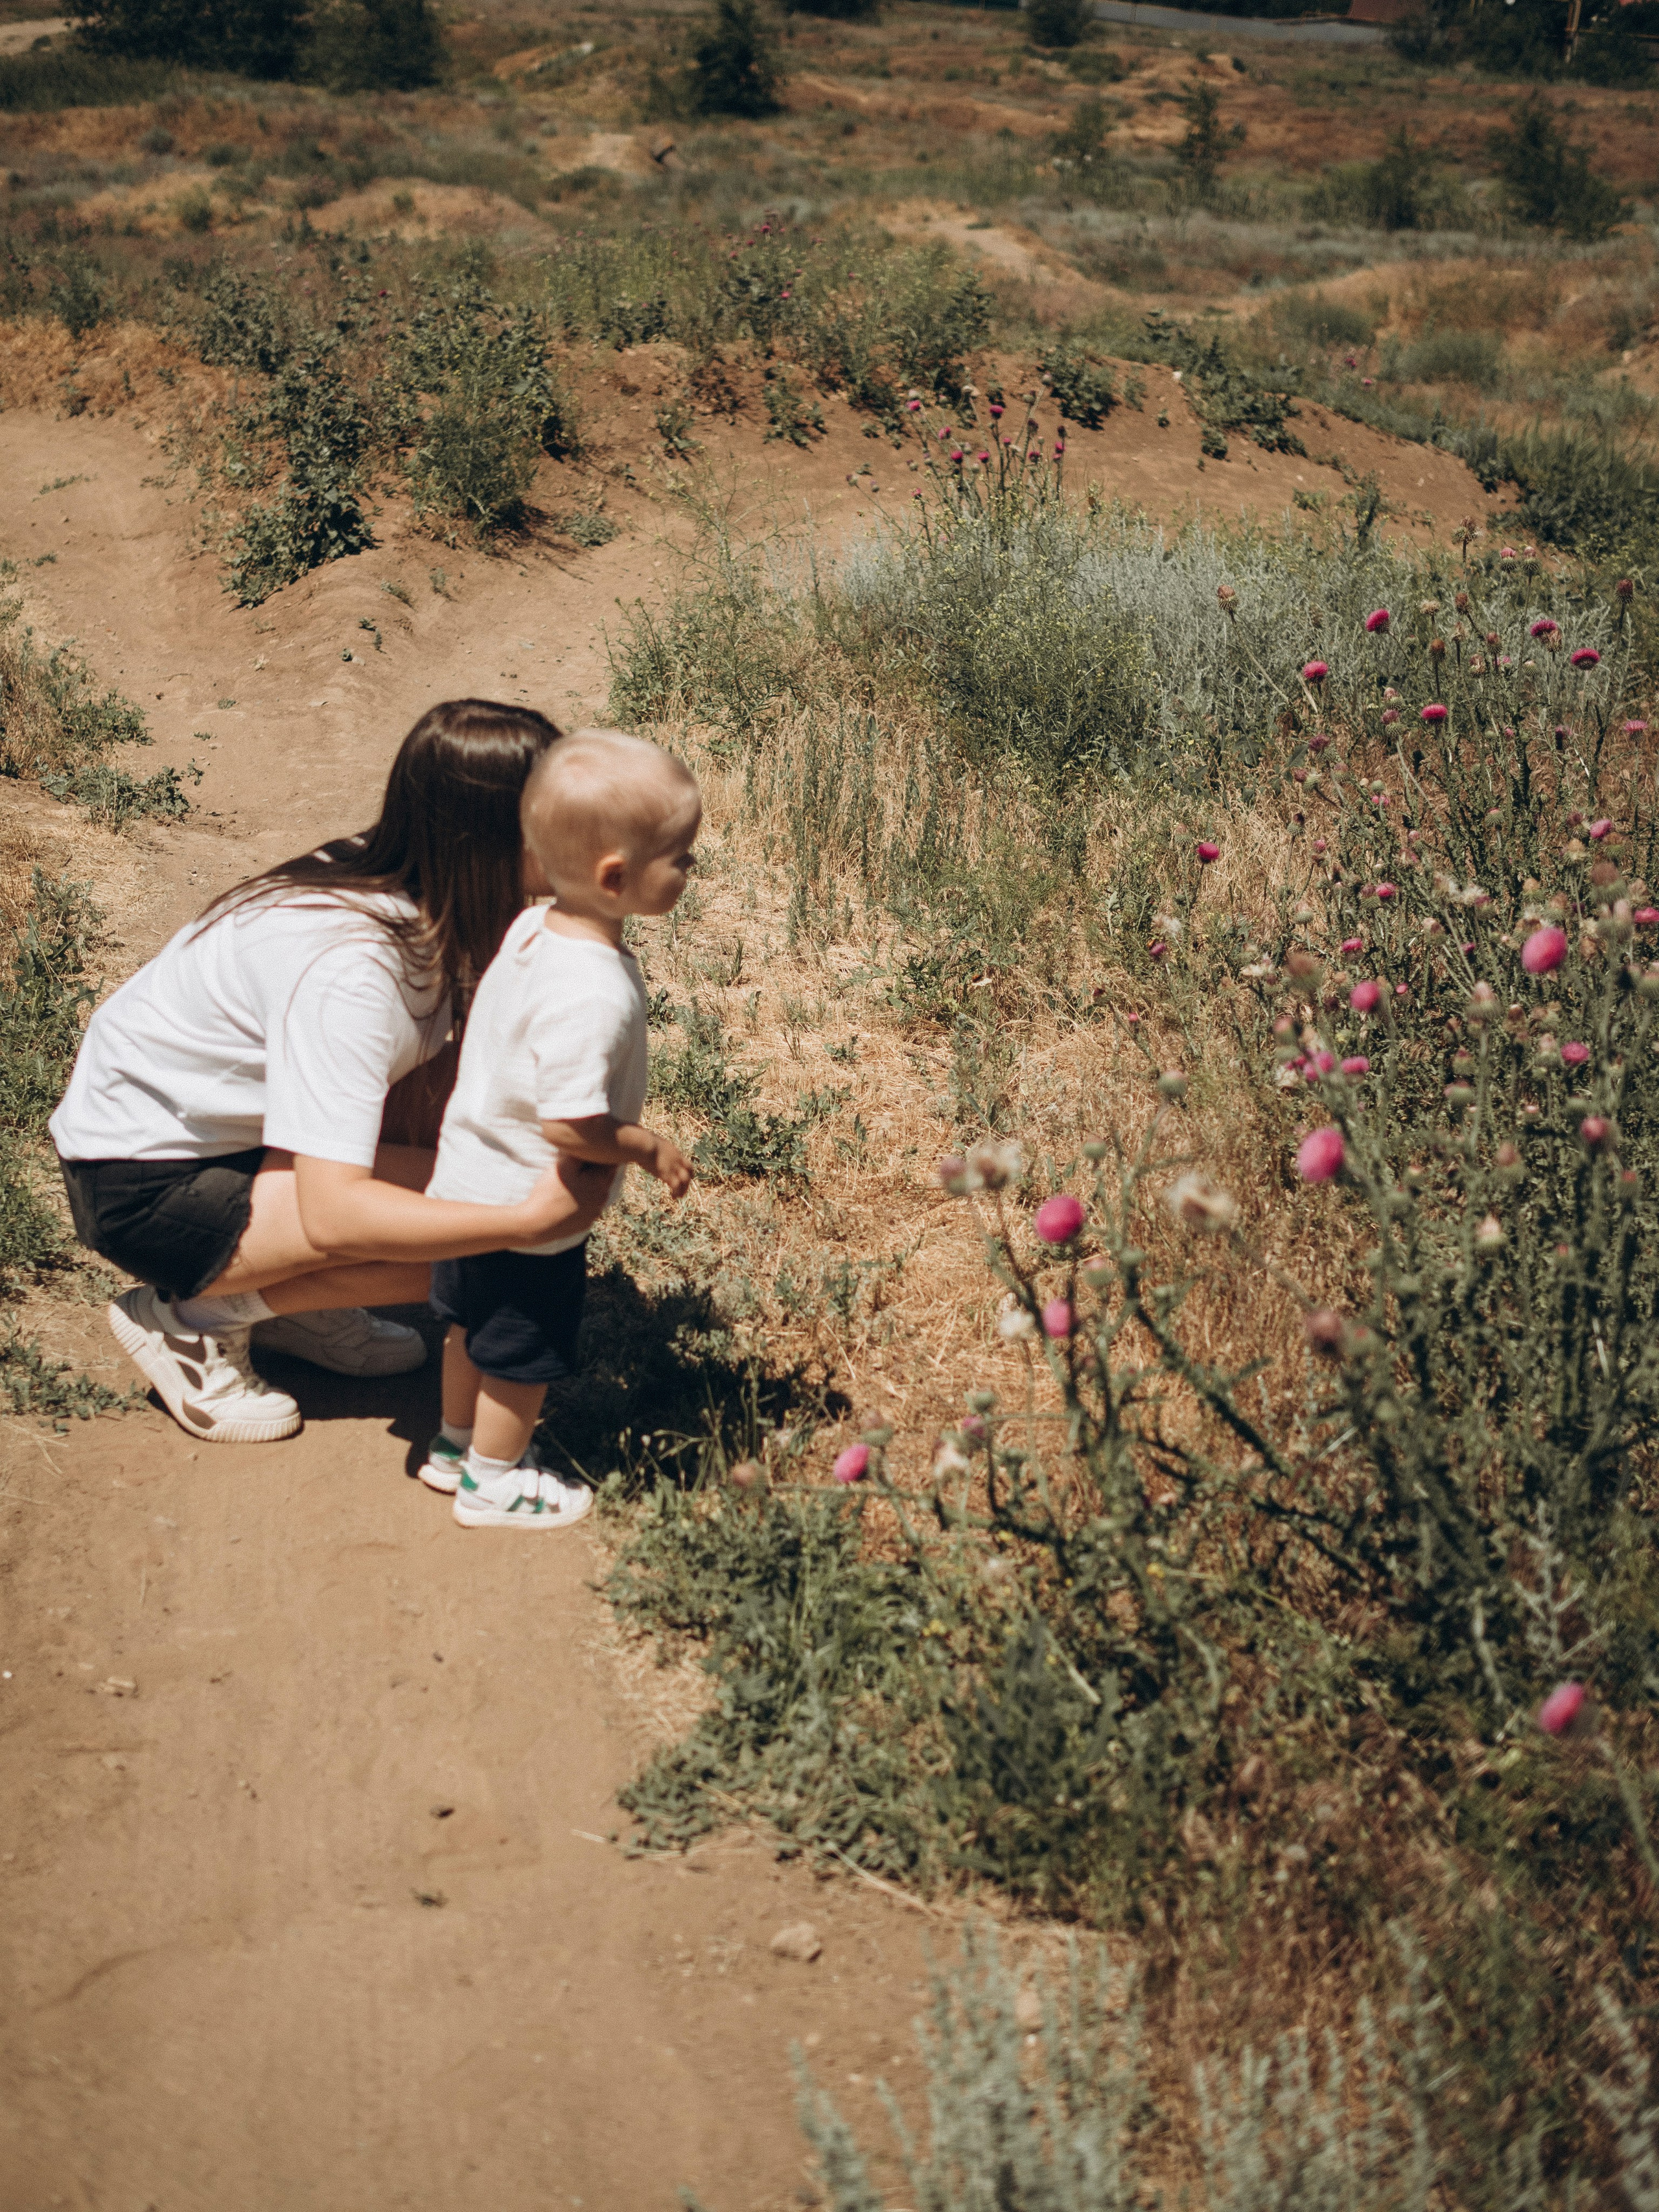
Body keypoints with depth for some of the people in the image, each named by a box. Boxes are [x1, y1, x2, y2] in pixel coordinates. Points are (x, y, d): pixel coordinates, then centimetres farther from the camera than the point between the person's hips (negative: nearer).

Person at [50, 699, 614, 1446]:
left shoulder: (421, 892, -9)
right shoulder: (347, 967, -34)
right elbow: (332, 1215, -39)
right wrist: (528, 1218, -39)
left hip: (230, 1124, 9)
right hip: (145, 1182, -9)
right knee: (441, 1247, -22)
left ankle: (302, 1301, 9)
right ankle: (190, 1318, -3)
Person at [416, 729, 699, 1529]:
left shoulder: (532, 927, -8)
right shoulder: (595, 997, -36)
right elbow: (570, 1125, -34)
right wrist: (652, 1152, -18)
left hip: (469, 1184, 8)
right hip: (529, 1211, -8)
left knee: (475, 1327, 29)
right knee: (522, 1354, 16)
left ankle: (455, 1445, 49)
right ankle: (493, 1481, 36)